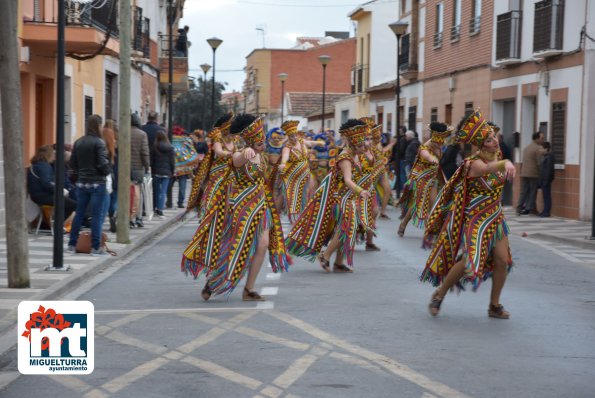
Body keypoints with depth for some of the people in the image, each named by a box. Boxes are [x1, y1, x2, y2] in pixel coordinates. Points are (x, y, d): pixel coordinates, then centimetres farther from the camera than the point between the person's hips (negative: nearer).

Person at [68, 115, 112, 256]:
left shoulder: (78, 142, 7)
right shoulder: (99, 142, -12)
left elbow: (72, 163, 9)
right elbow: (103, 164, -17)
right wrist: (108, 170, 3)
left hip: (81, 183, 6)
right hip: (97, 183, -6)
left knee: (79, 214, 12)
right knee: (97, 216, -1)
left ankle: (72, 244, 16)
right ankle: (96, 247, 0)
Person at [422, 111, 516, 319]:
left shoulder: (497, 156, 2)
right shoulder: (475, 163, -22)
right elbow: (487, 169, -47)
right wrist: (506, 164, -66)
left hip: (495, 217, 7)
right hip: (475, 218, -7)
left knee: (502, 260, 0)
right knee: (469, 261, -15)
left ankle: (494, 305, 16)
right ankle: (439, 294, 7)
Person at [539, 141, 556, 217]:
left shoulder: (549, 157, -15)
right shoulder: (545, 156, 15)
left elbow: (549, 169, -20)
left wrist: (546, 180, -22)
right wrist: (541, 180, 20)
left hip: (546, 179, -10)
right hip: (543, 179, 10)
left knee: (547, 195, -6)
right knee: (545, 195, 13)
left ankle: (547, 212, -3)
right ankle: (545, 211, 19)